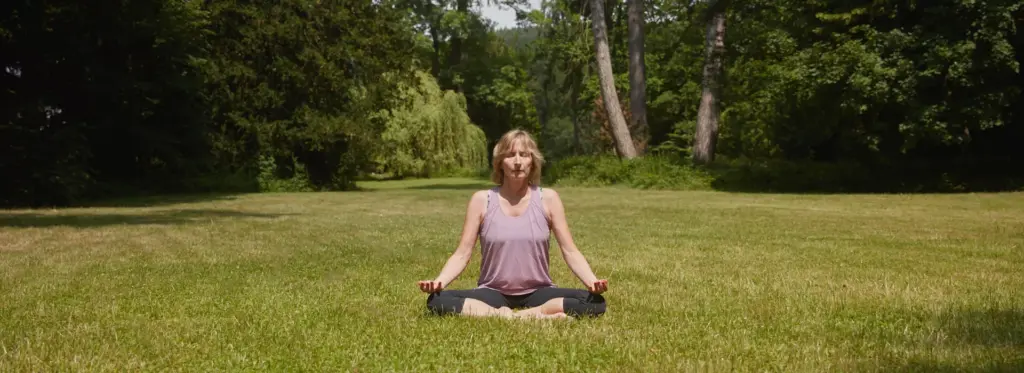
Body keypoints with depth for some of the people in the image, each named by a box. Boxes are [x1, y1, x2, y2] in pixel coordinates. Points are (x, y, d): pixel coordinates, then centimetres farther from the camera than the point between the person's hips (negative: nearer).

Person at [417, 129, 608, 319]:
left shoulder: (548, 199, -2)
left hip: (537, 293, 0)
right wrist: (439, 282, -23)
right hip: (494, 293, 0)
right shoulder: (482, 200, -3)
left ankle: (511, 316, -25)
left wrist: (592, 282, -22)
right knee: (437, 300, -29)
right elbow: (462, 254, -3)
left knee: (595, 303, -27)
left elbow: (570, 252, -3)